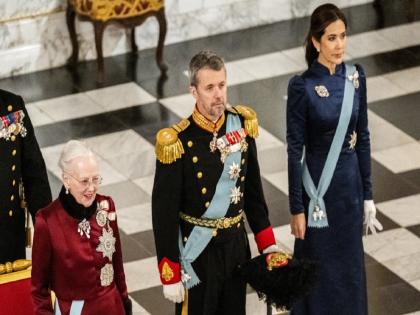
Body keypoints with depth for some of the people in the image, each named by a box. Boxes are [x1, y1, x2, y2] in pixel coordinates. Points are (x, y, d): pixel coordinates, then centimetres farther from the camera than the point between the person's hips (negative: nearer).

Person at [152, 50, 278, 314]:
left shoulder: (242, 124, -3)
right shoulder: (177, 143, -20)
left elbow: (253, 189, 8)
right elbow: (164, 213, -15)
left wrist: (268, 244, 8)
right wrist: (170, 276, -14)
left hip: (236, 245, 5)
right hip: (198, 252, -5)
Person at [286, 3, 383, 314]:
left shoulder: (356, 77, 1)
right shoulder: (302, 86, -14)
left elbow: (363, 138, 7)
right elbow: (295, 150, -11)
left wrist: (368, 194, 7)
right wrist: (297, 208, -10)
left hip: (350, 186, 5)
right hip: (318, 189, -4)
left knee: (349, 266, 13)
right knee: (320, 269, 5)